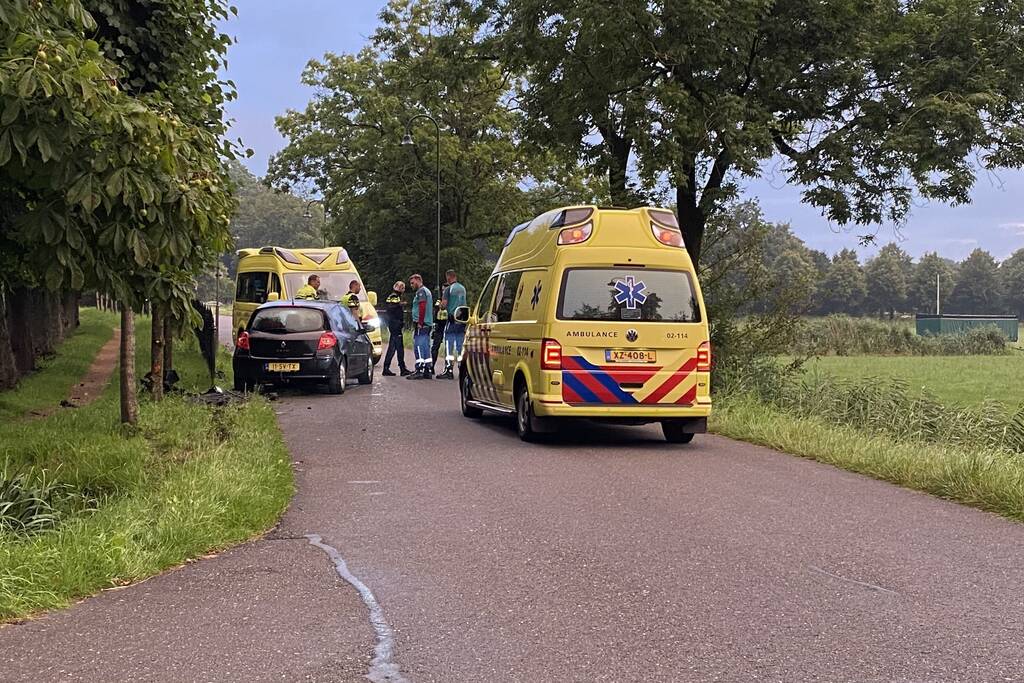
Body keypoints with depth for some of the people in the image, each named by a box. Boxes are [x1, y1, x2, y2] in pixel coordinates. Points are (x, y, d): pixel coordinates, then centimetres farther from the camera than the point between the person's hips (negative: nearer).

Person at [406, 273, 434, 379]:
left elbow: (422, 308, -19)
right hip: (428, 324, 10)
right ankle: (427, 371, 9)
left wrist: (419, 323, -20)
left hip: (421, 324, -10)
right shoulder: (427, 291, 22)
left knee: (419, 346, -11)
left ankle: (419, 370, -14)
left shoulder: (421, 291, -9)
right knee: (426, 347, 9)